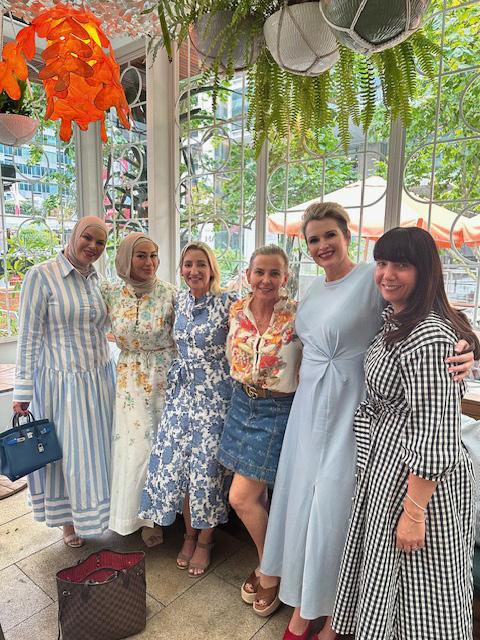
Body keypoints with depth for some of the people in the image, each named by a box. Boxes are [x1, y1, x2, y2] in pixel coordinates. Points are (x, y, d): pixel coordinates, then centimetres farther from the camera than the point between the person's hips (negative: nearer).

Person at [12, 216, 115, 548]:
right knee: (67, 451, 11)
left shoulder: (98, 279, 5)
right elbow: (29, 337, -11)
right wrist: (23, 390, -10)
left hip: (100, 377, 5)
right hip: (61, 380, -5)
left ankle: (96, 509, 40)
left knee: (97, 446, 17)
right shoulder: (41, 276, -12)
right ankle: (69, 519, 35)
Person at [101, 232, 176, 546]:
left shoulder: (169, 294, -11)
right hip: (130, 381, 3)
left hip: (165, 378, -2)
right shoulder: (111, 293, -4)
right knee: (135, 446, 10)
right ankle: (144, 516, 34)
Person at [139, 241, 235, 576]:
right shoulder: (181, 300, 6)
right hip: (183, 391, 6)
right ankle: (189, 533, 33)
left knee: (207, 464, 4)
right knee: (177, 462, 9)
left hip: (214, 394, -5)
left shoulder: (227, 302, -13)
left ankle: (205, 539, 28)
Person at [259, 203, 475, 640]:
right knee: (302, 500, 15)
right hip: (308, 408, 7)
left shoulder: (373, 278, -12)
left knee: (334, 507, 2)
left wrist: (463, 351, -34)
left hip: (349, 412, -7)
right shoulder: (313, 289, 11)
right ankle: (303, 605, 39)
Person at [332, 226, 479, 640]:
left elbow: (434, 436, -26)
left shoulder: (428, 338, -26)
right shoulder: (396, 322, 5)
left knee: (414, 588, 11)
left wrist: (414, 512, -22)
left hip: (418, 478, -9)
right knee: (389, 578, 26)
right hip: (388, 465, 9)